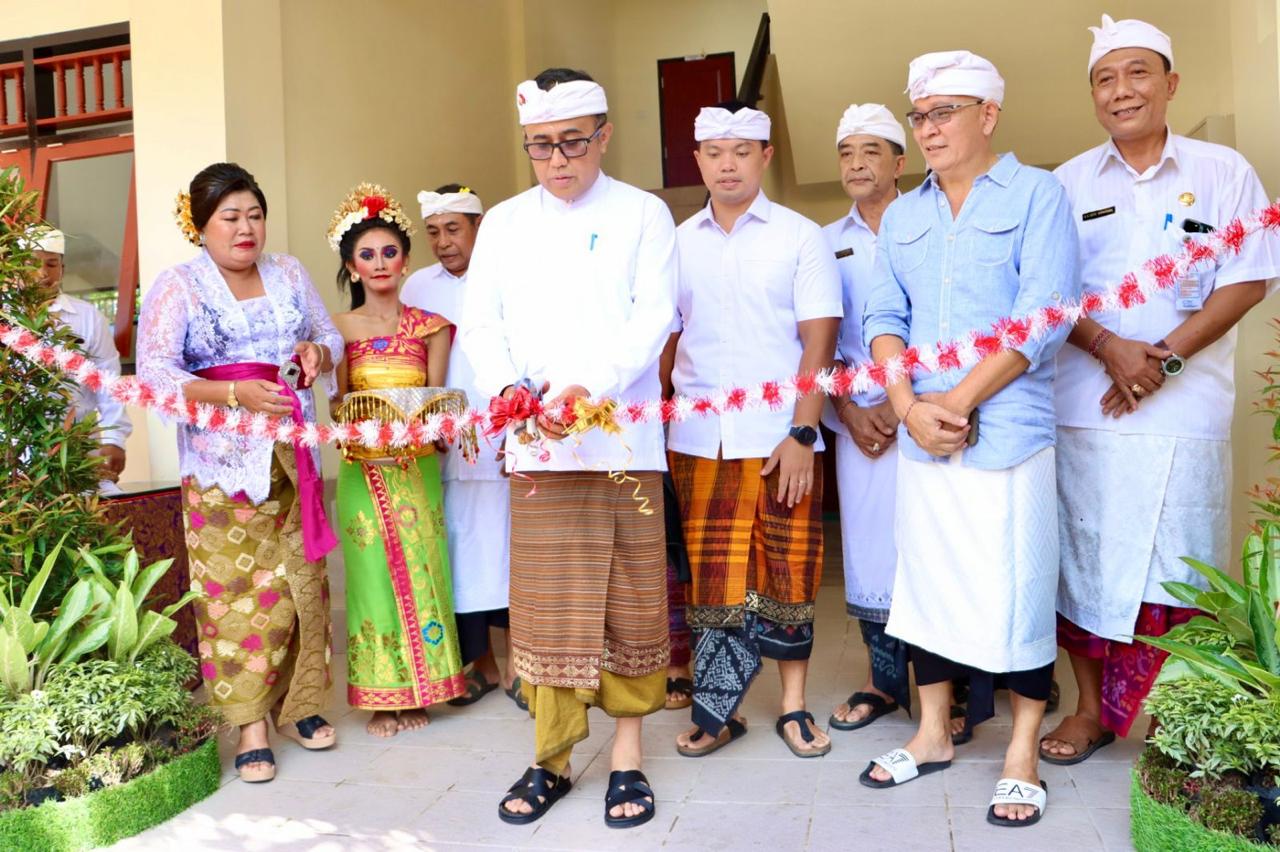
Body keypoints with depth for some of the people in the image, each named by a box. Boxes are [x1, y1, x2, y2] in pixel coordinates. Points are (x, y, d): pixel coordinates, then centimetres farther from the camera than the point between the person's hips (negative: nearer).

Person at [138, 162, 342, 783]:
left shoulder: (289, 274, 12)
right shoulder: (177, 287, -1)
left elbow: (330, 335, 20)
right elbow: (154, 373, -11)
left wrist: (317, 351, -5)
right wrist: (234, 393, -24)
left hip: (293, 457, 4)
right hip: (221, 464, -3)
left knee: (300, 581, 6)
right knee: (234, 591, -2)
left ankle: (297, 703, 23)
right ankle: (251, 723, 9)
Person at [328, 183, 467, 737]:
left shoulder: (430, 326, 5)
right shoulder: (340, 329, 4)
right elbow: (339, 405, 1)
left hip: (417, 467, 1)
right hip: (363, 470, 0)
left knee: (420, 569, 3)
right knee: (375, 572, 2)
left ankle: (418, 692, 16)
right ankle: (383, 695, 15)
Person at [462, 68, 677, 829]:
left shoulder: (644, 214, 6)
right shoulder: (504, 222, 15)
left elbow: (654, 316, -6)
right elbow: (481, 321, 8)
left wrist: (593, 389, -21)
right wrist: (509, 388, -12)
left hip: (625, 441, -2)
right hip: (537, 445, 2)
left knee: (631, 603, 4)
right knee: (545, 606, 4)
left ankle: (628, 755, 19)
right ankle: (550, 760, 19)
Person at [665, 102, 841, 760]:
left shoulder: (800, 237, 3)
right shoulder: (678, 242, 10)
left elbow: (819, 339, -3)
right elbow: (664, 338, 10)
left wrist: (802, 433, -11)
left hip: (782, 440, -2)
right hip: (699, 441, 2)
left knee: (788, 574, 6)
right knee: (713, 579, 6)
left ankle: (793, 706, 22)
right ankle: (716, 712, 19)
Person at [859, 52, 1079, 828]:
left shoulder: (1038, 195, -1)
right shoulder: (902, 217, 14)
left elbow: (1044, 319, -11)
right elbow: (884, 319, 8)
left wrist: (956, 402, -14)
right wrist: (909, 407, -9)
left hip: (1007, 434, -4)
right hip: (921, 437, 5)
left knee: (1017, 590, 2)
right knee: (927, 582, 11)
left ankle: (1022, 756, 18)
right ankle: (934, 734, 27)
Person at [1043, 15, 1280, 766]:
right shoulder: (1068, 183, 9)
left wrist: (1166, 357, -12)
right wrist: (1110, 349, -14)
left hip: (1186, 412, -1)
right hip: (1083, 407, 2)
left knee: (1178, 569, 1)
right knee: (1084, 560, 5)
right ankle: (1092, 708, 19)